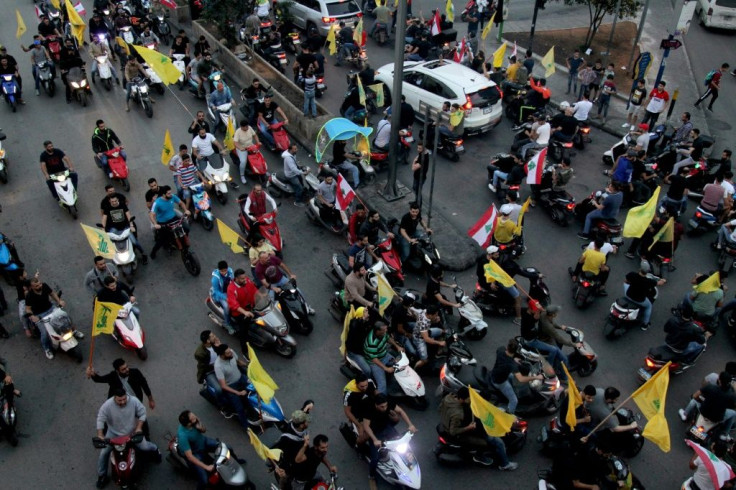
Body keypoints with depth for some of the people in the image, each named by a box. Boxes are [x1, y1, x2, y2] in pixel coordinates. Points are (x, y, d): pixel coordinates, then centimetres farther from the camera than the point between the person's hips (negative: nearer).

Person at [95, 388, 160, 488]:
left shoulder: (134, 401, -26)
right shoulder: (107, 405, -28)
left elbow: (142, 413, -14)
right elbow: (100, 419, -17)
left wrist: (139, 427, -22)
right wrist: (100, 435, -24)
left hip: (132, 431, 0)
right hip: (114, 433, 0)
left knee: (144, 447, -2)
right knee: (104, 452, -3)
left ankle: (155, 449, 36)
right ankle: (102, 476, 21)